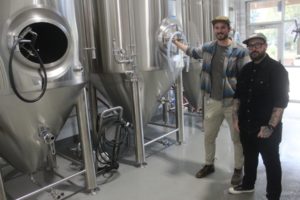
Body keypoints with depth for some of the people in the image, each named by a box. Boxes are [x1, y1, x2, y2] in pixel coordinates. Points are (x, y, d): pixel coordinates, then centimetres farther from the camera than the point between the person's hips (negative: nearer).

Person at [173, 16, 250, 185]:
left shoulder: (240, 51, -10)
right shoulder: (207, 48, 4)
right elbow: (192, 51, 24)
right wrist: (176, 42, 33)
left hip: (232, 102, -4)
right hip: (211, 101, 4)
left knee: (237, 138, 9)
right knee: (209, 136, 15)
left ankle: (238, 170, 29)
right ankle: (209, 164, 36)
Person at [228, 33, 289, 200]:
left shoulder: (276, 69, -10)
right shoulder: (246, 69, 8)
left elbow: (281, 101, -16)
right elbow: (238, 95, 13)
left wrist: (270, 127, -21)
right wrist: (236, 117, 5)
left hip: (266, 128, -5)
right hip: (246, 126, 6)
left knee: (271, 162, 9)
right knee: (249, 158, 21)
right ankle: (248, 185, 41)